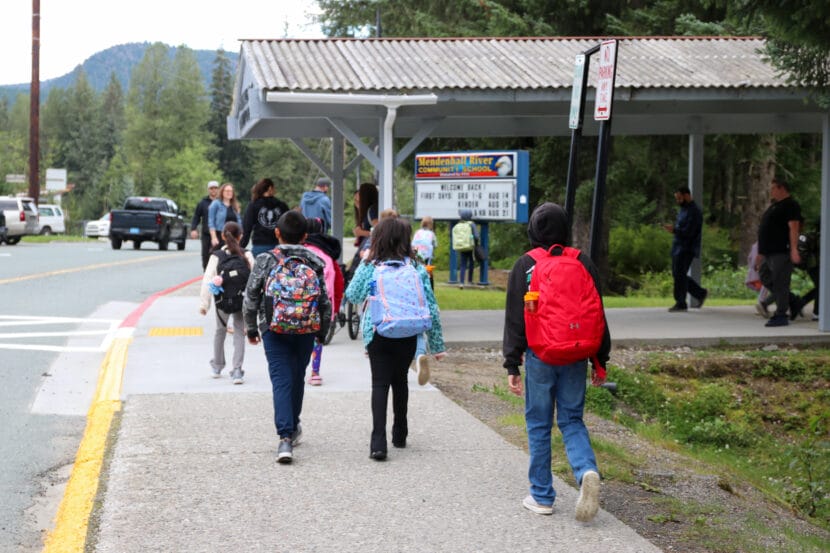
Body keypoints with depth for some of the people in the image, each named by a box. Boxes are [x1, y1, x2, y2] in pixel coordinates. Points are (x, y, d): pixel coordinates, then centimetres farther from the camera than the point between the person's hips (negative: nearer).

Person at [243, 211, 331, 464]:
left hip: (273, 329, -2)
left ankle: (285, 437, -18)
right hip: (306, 331, 2)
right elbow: (325, 300, 3)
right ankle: (293, 427, 36)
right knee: (297, 378, 19)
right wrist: (323, 330, 16)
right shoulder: (314, 263, 0)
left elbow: (251, 298, -1)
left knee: (281, 381, -5)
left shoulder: (265, 261, -4)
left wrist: (251, 328, 11)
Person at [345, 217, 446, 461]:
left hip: (377, 334, -2)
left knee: (380, 384, -1)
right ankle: (400, 434, 32)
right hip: (408, 335, 2)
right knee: (400, 381, 20)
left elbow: (352, 295, 6)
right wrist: (437, 344, 7)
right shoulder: (417, 268, -2)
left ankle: (378, 442, -15)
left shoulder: (369, 266, -5)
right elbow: (431, 306, 0)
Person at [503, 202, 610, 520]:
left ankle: (542, 496, 12)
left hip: (539, 356, -2)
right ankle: (587, 471, -16)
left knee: (539, 425, 8)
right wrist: (600, 359, 11)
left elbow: (515, 319, -5)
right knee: (572, 420, 11)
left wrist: (512, 365, -2)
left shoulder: (525, 266, -3)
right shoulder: (582, 262, 4)